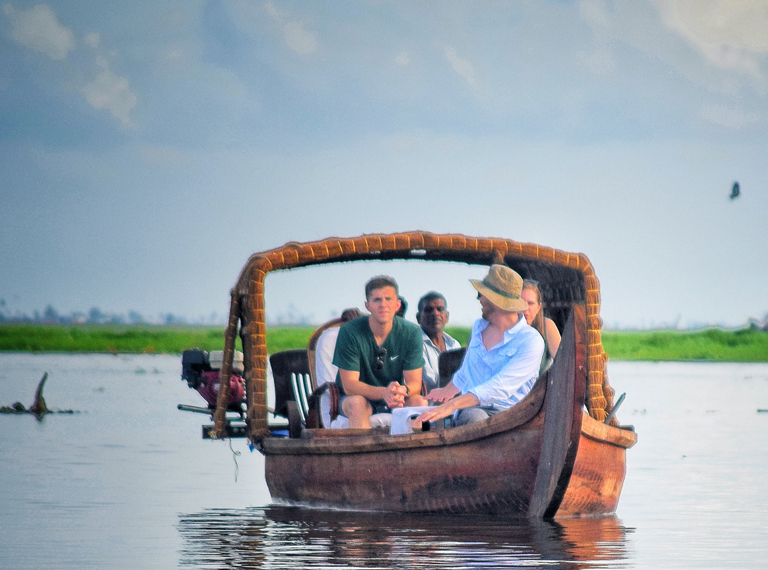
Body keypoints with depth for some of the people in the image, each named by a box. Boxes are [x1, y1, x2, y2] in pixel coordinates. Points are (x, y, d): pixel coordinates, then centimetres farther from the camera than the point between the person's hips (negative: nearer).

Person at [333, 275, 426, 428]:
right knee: (356, 403, -35)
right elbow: (349, 384, -18)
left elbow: (414, 383, -8)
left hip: (395, 403, 2)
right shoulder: (349, 332, -14)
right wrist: (384, 392, -37)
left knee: (420, 402, -27)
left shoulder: (411, 333, -7)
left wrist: (403, 391, -35)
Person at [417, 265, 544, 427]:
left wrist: (452, 405, -27)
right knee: (473, 417, -37)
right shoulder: (478, 328, 18)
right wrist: (447, 391, 49)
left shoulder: (531, 340, -6)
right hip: (474, 409, 4)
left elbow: (501, 388, -18)